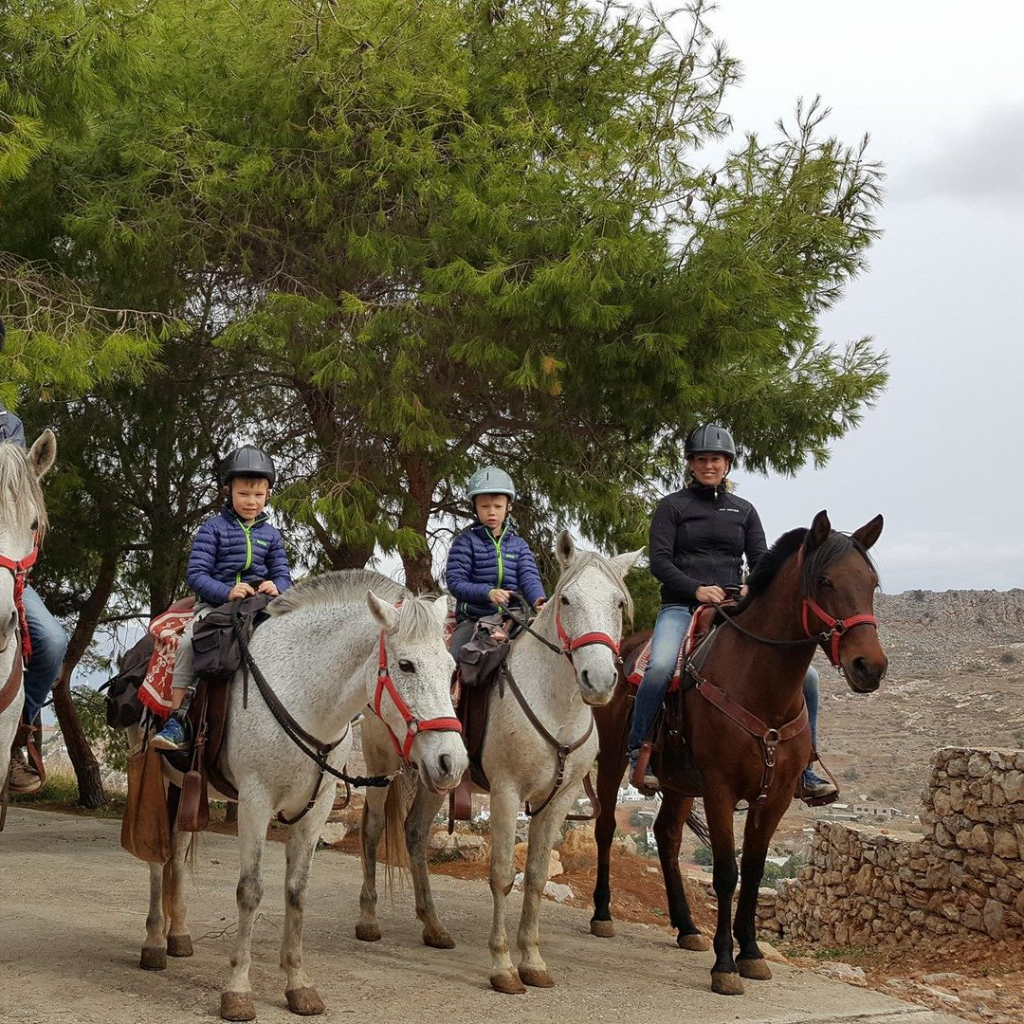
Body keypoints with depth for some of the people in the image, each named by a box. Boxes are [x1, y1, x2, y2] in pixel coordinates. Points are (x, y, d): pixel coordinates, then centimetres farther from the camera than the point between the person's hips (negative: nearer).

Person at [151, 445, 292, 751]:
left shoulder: (271, 535, 14)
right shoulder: (213, 528, 4)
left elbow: (282, 575, 10)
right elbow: (196, 574, -4)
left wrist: (276, 587, -16)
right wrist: (227, 592, -21)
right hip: (215, 603, -2)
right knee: (190, 640, -27)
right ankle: (176, 720, -25)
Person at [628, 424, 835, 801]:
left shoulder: (744, 510, 18)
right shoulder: (672, 506, 7)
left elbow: (761, 561, 12)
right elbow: (659, 561, -3)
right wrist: (697, 588, -19)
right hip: (681, 607, -4)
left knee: (804, 675, -10)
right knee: (660, 667, -36)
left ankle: (803, 770, 0)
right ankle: (638, 753, -18)